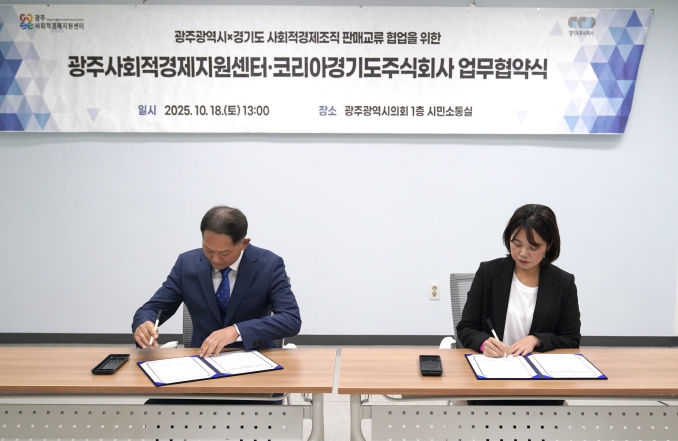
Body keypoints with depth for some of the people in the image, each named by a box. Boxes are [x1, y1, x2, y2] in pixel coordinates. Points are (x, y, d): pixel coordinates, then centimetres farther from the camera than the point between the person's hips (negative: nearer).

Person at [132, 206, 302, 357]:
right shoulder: (187, 263, -3)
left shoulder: (269, 264, -10)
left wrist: (237, 331, -28)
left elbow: (292, 319, -18)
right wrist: (143, 325, -21)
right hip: (204, 358, 3)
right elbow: (152, 308, 1)